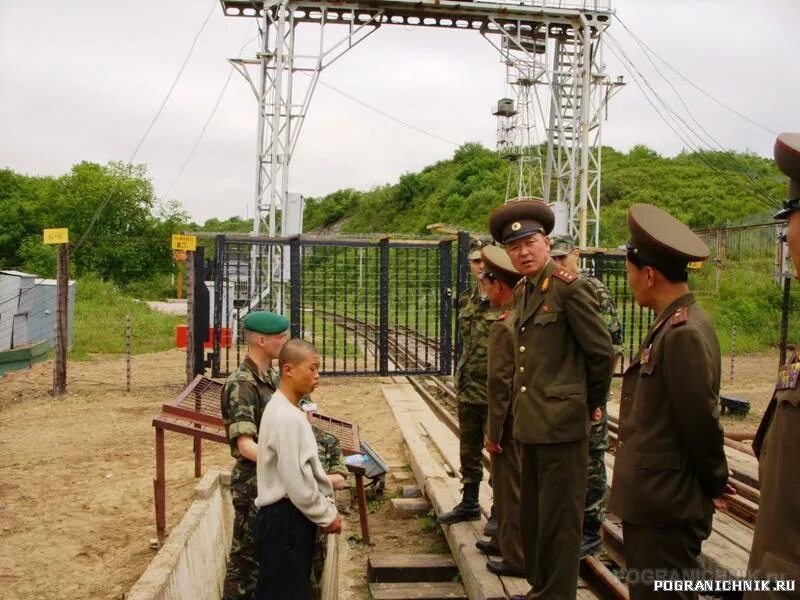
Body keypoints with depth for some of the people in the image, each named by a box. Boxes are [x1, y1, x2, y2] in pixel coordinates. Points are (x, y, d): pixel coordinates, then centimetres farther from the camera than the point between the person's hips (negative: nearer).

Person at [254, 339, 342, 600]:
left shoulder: (287, 410, 10)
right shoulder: (287, 418, -23)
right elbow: (297, 482, -22)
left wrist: (328, 507, 10)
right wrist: (327, 516, -10)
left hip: (291, 516, 10)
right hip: (285, 519, -10)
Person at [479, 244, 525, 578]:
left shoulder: (504, 326, -21)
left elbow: (499, 385, -21)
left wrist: (493, 432, -14)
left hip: (512, 421, -8)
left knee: (511, 489, 5)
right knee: (508, 484, 23)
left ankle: (517, 558, 18)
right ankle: (505, 540, 38)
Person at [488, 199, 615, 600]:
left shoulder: (569, 287, -12)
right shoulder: (522, 291, 12)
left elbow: (602, 352, -9)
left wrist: (590, 404, 3)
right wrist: (522, 407, 13)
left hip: (561, 422, -8)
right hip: (529, 423, 8)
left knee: (558, 519, 3)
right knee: (532, 516, 19)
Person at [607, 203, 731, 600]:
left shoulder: (685, 332, -22)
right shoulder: (669, 325, 9)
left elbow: (700, 420, -19)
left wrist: (714, 486, -7)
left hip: (667, 504, -9)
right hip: (652, 498, 9)